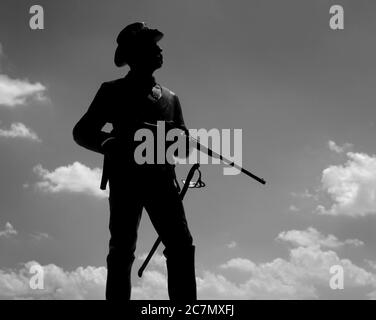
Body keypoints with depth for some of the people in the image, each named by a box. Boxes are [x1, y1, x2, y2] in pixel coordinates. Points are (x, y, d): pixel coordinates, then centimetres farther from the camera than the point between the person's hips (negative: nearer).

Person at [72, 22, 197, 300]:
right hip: (126, 178, -3)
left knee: (182, 246, -11)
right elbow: (82, 132, 5)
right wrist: (113, 145, -16)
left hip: (162, 178, 3)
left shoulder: (170, 97, 22)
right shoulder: (114, 91, 11)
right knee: (122, 250, -8)